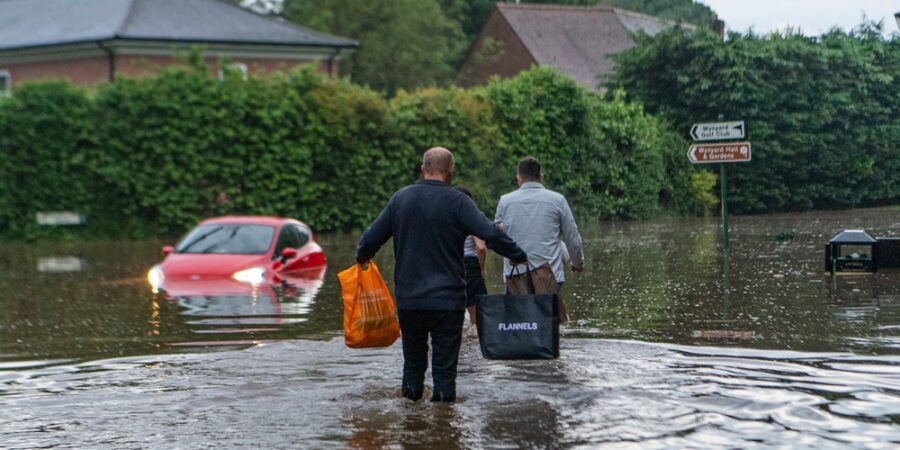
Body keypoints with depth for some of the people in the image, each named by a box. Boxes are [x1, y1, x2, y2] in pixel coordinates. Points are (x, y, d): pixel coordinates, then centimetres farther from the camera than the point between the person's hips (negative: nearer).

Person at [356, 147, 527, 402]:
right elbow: (491, 235, -15)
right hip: (448, 299, -3)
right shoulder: (457, 202, -7)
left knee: (413, 360, 16)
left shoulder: (400, 199, 4)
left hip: (408, 300, 3)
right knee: (445, 363, 2)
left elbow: (371, 239, 8)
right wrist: (521, 256, -4)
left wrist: (362, 257, 29)